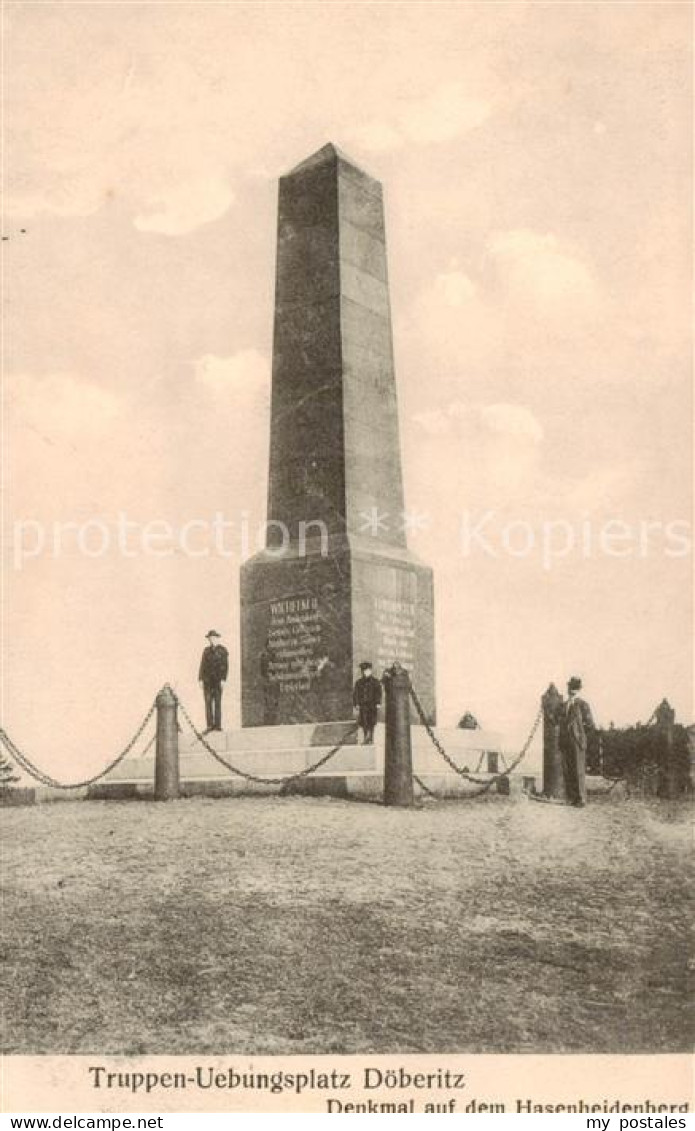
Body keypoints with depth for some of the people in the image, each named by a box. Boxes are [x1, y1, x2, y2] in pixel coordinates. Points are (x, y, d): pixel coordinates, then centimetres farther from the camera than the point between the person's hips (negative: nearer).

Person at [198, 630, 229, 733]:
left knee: (217, 702, -3)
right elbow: (202, 665, 12)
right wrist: (201, 679, 4)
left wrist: (223, 679, -11)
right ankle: (209, 725, -2)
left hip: (218, 680, -3)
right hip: (207, 680, 3)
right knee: (208, 702, -2)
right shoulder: (206, 650, 14)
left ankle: (218, 724, -1)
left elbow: (225, 665, -3)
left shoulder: (222, 650, 2)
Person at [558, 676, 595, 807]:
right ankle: (571, 797, 10)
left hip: (577, 742, -5)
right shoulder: (564, 705, 15)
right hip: (565, 743, 5)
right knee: (567, 771, 4)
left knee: (579, 771, -3)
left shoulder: (583, 705, -4)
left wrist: (580, 733, 4)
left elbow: (591, 725, -3)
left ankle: (581, 799, 3)